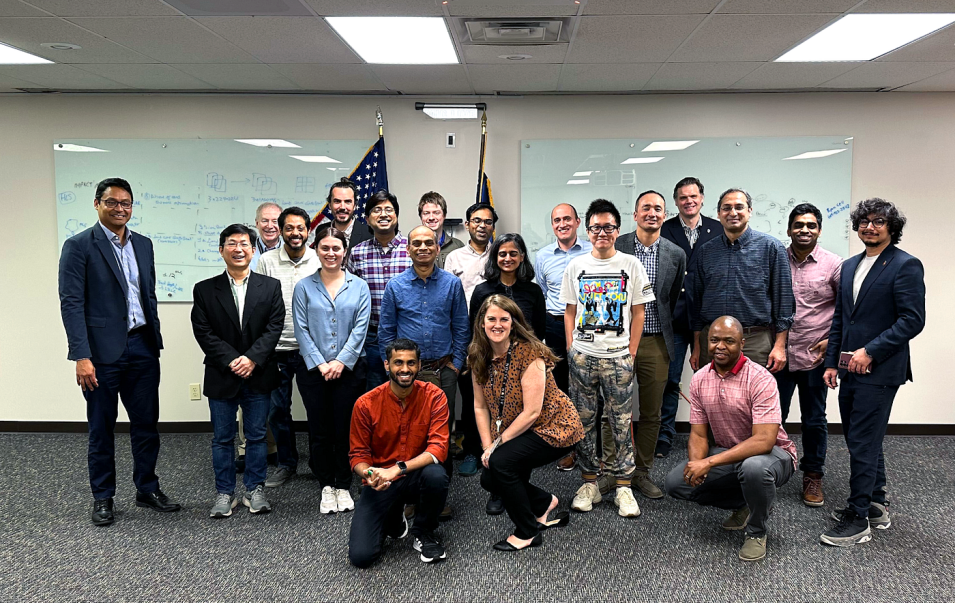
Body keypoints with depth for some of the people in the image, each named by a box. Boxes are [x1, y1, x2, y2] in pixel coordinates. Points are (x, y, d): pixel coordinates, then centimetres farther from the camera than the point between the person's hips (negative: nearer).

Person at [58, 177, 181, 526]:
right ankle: (102, 498, 23)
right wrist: (81, 356, -18)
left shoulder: (143, 245, 10)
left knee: (146, 424, 12)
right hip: (102, 352, -5)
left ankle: (147, 490, 27)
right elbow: (71, 303, -12)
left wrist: (156, 342, 14)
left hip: (142, 348, 5)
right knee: (101, 429, 9)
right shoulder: (79, 246, -7)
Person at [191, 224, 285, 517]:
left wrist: (252, 358, -16)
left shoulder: (270, 286, 4)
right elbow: (203, 332, -4)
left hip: (259, 376, 0)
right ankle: (224, 493, 21)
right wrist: (231, 360, -15)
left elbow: (274, 326, -4)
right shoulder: (205, 290, 3)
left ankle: (255, 490, 22)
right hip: (221, 377, 0)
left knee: (257, 436, 8)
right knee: (222, 438, 8)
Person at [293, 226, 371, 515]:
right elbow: (302, 330, -1)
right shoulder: (304, 287, 5)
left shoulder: (358, 287, 5)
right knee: (320, 429, 5)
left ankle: (343, 486, 19)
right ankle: (326, 487, 19)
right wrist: (320, 364, -10)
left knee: (345, 429, 5)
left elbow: (360, 329, -2)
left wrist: (341, 362, -11)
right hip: (314, 370, 0)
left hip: (350, 369, 0)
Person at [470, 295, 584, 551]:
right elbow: (480, 406, 4)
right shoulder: (478, 357, -2)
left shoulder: (530, 353, -23)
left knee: (500, 462, -25)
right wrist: (487, 447, -7)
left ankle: (527, 533, -4)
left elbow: (531, 412, -24)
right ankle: (545, 502, 23)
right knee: (489, 480, -4)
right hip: (516, 432, 8)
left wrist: (497, 444, -19)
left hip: (554, 427, -7)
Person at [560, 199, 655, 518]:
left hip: (618, 357, -1)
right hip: (582, 356, 2)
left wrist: (631, 353, -2)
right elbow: (570, 312, 11)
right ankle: (589, 483, 17)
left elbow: (638, 313, 4)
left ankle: (623, 486, 11)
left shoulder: (631, 265, 3)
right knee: (584, 420, 6)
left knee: (621, 422, 1)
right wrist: (571, 350, 3)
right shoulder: (576, 266, 7)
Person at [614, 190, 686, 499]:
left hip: (656, 342, 2)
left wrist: (669, 336, 10)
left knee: (651, 413, 8)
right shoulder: (615, 247, -2)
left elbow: (675, 300, 12)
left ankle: (642, 472, 22)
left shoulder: (676, 254, 4)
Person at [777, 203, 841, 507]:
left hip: (815, 356, -1)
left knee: (815, 420, 11)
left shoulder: (834, 264, -2)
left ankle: (813, 476, 26)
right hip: (777, 354, 1)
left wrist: (833, 340, -6)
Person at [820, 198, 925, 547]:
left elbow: (913, 320, -14)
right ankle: (876, 506, 30)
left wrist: (870, 351, -17)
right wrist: (832, 362, 11)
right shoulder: (850, 266, 15)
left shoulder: (906, 266, -8)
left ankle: (859, 520, 5)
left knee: (862, 443, -5)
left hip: (879, 371, -7)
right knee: (865, 441, 16)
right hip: (851, 372, 7)